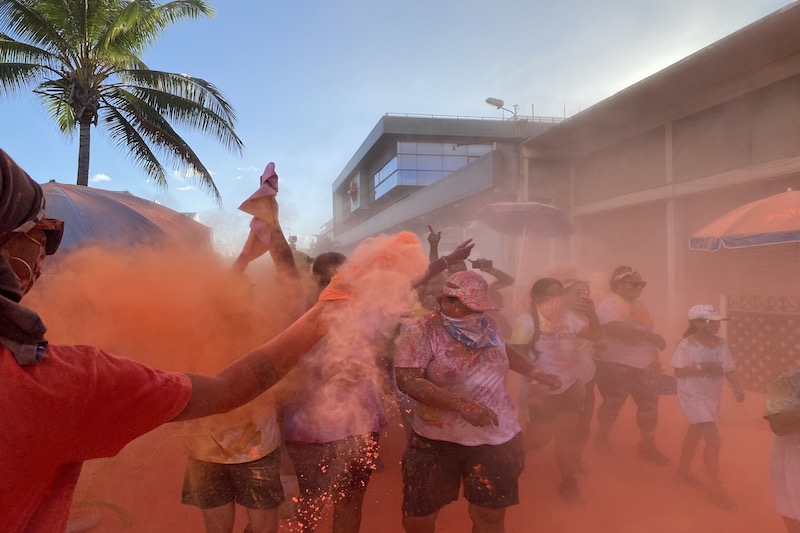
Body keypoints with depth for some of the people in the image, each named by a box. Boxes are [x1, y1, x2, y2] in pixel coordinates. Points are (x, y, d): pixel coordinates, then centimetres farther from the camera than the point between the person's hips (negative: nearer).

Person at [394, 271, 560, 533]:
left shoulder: (486, 324, 3)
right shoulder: (419, 329, -15)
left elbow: (504, 350, 25)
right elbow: (407, 380, -25)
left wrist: (536, 373, 20)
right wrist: (459, 403, -32)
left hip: (496, 438, 4)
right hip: (436, 440, -3)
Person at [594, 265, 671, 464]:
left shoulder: (638, 305, 13)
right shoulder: (609, 305, -14)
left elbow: (647, 330, 19)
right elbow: (620, 332, -29)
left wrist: (654, 358, 13)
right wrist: (651, 336, -25)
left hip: (643, 366, 8)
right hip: (617, 366, -7)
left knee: (650, 403, 7)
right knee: (612, 405, 6)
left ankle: (648, 445, 21)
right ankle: (602, 436, 29)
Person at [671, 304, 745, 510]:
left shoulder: (721, 344, 0)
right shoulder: (686, 345, -18)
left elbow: (729, 369, 2)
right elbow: (678, 372, -17)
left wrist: (737, 387, -14)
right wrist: (701, 367, -28)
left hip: (712, 397, 7)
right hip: (693, 397, -7)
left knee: (695, 434, 22)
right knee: (714, 440, -11)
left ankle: (683, 470, 41)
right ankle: (717, 488, 2)